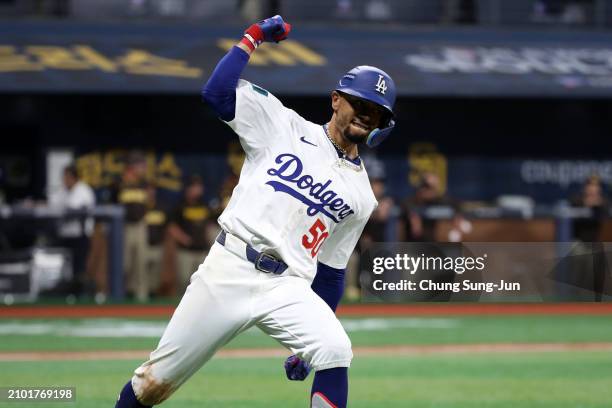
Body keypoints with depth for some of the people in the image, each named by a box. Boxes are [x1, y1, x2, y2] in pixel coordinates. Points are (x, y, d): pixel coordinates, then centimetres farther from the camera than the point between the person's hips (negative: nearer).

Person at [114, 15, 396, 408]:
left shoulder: (361, 195, 14)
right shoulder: (284, 126, 7)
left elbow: (331, 270, 18)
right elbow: (217, 91, -2)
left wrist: (308, 342, 14)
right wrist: (254, 36, -1)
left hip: (288, 288, 2)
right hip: (229, 270, -2)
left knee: (335, 352, -26)